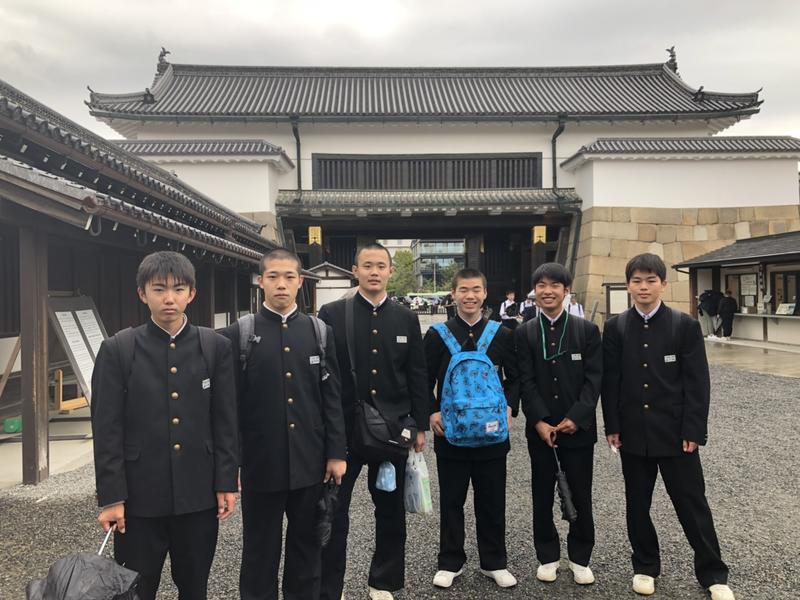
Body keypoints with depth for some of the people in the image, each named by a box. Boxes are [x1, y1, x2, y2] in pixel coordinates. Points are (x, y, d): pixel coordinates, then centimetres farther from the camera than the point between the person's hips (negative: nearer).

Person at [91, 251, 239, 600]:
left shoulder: (216, 347, 0)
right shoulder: (117, 350, -3)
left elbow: (226, 421, 2)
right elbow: (107, 429, -5)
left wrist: (226, 482, -1)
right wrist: (111, 497, -7)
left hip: (199, 494, 1)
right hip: (139, 496, -1)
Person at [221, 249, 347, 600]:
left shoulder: (320, 333, 4)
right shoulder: (238, 335, -3)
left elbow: (332, 398, 4)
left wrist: (336, 452, 2)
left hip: (310, 462, 2)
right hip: (261, 463, -2)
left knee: (307, 545, 16)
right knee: (260, 550, 13)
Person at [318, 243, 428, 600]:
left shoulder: (406, 319, 5)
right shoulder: (331, 314, -3)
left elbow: (417, 376, 6)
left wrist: (420, 426, 4)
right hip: (343, 428, -2)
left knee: (391, 510, 14)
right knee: (333, 511, 7)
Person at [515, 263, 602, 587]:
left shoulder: (587, 329, 1)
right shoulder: (524, 333, 2)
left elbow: (594, 378, -5)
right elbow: (526, 381, -3)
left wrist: (576, 418, -14)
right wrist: (539, 421, -13)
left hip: (578, 427, 0)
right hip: (540, 428, 1)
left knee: (581, 496, 9)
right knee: (543, 496, 10)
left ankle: (580, 558, 26)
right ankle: (547, 556, 25)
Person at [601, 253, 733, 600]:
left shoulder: (685, 325, -3)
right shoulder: (615, 328, 1)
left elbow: (697, 382, -5)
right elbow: (610, 381, 2)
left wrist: (693, 430, -9)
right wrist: (613, 427, -1)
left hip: (675, 431, -2)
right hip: (633, 432, 2)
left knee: (692, 502, 6)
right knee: (637, 504, 12)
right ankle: (645, 567, 29)